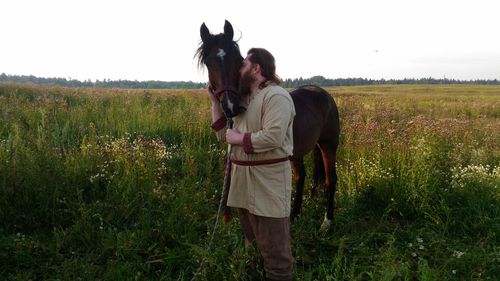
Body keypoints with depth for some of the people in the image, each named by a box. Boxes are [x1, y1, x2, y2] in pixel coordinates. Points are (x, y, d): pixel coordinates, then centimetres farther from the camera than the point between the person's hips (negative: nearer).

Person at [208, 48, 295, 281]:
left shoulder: (276, 96, -15)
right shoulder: (243, 99, 14)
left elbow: (273, 138, -27)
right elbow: (223, 133, 14)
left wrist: (239, 138, -16)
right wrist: (215, 100, 8)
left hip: (268, 181, -9)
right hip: (243, 178, 9)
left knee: (273, 247, 2)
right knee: (251, 240, 23)